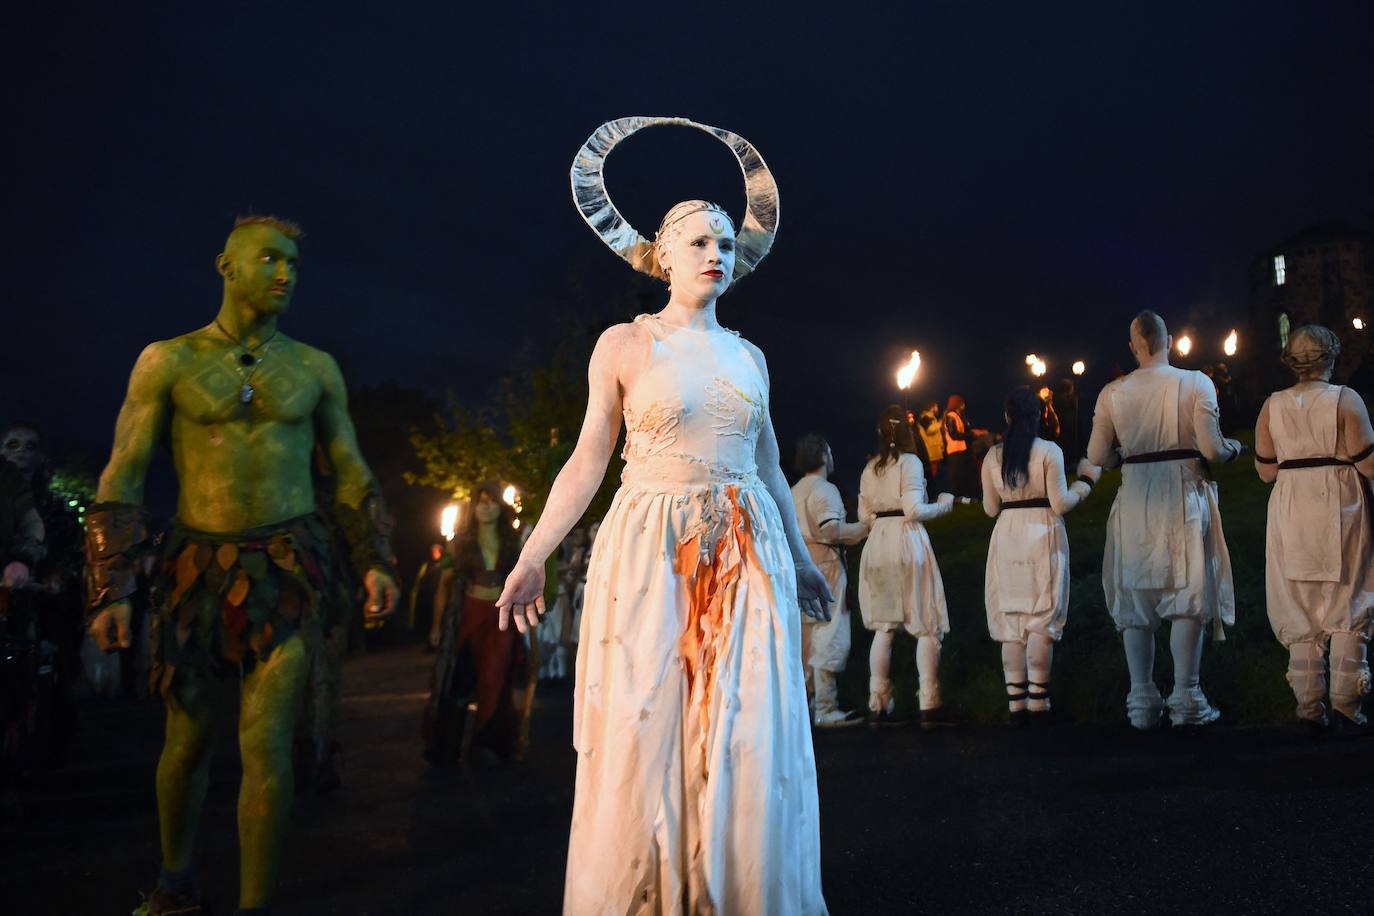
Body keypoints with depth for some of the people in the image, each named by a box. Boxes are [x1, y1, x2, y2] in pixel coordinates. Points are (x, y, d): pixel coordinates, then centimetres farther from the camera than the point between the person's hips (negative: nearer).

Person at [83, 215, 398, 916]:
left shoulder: (315, 369, 6)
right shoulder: (169, 361, 0)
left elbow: (350, 474, 12)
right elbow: (121, 481, -2)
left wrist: (373, 562, 1)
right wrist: (111, 589, -8)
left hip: (289, 568, 0)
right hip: (198, 568, 0)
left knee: (267, 745, -10)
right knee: (187, 741, 13)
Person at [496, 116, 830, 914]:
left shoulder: (749, 356, 14)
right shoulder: (625, 345, 2)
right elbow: (589, 460, 0)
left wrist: (802, 560, 22)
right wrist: (533, 557, -8)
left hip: (748, 551, 4)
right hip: (651, 548, -3)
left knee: (748, 743, 1)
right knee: (644, 738, -2)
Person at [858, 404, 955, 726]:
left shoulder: (869, 468, 11)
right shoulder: (909, 462, -6)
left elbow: (864, 516, 11)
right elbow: (913, 510, -14)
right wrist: (943, 504, 2)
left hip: (877, 543, 6)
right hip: (907, 541, -6)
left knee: (883, 628, 9)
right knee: (927, 627, 0)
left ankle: (878, 704, 8)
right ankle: (929, 705, -3)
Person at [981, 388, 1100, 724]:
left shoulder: (993, 456, 4)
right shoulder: (1049, 451, -6)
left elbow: (991, 508, 9)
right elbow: (1060, 504, -9)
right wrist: (1085, 480, 7)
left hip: (1007, 538, 3)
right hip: (1043, 537, -3)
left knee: (1012, 620, 8)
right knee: (1042, 620, 3)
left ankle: (1016, 703, 8)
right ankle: (1037, 701, 0)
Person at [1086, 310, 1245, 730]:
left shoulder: (1112, 392, 3)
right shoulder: (1195, 383, -4)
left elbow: (1097, 456, 3)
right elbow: (1211, 448, -9)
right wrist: (1233, 448, 12)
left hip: (1134, 500, 2)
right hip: (1184, 495, -2)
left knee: (1135, 600, 8)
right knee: (1188, 594, 3)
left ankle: (1141, 702, 9)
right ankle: (1186, 699, 1)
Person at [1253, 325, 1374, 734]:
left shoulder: (1272, 406, 2)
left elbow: (1266, 470, 6)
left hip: (1291, 513, 3)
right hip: (1340, 506, -2)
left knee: (1300, 613, 9)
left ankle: (1309, 708, 11)